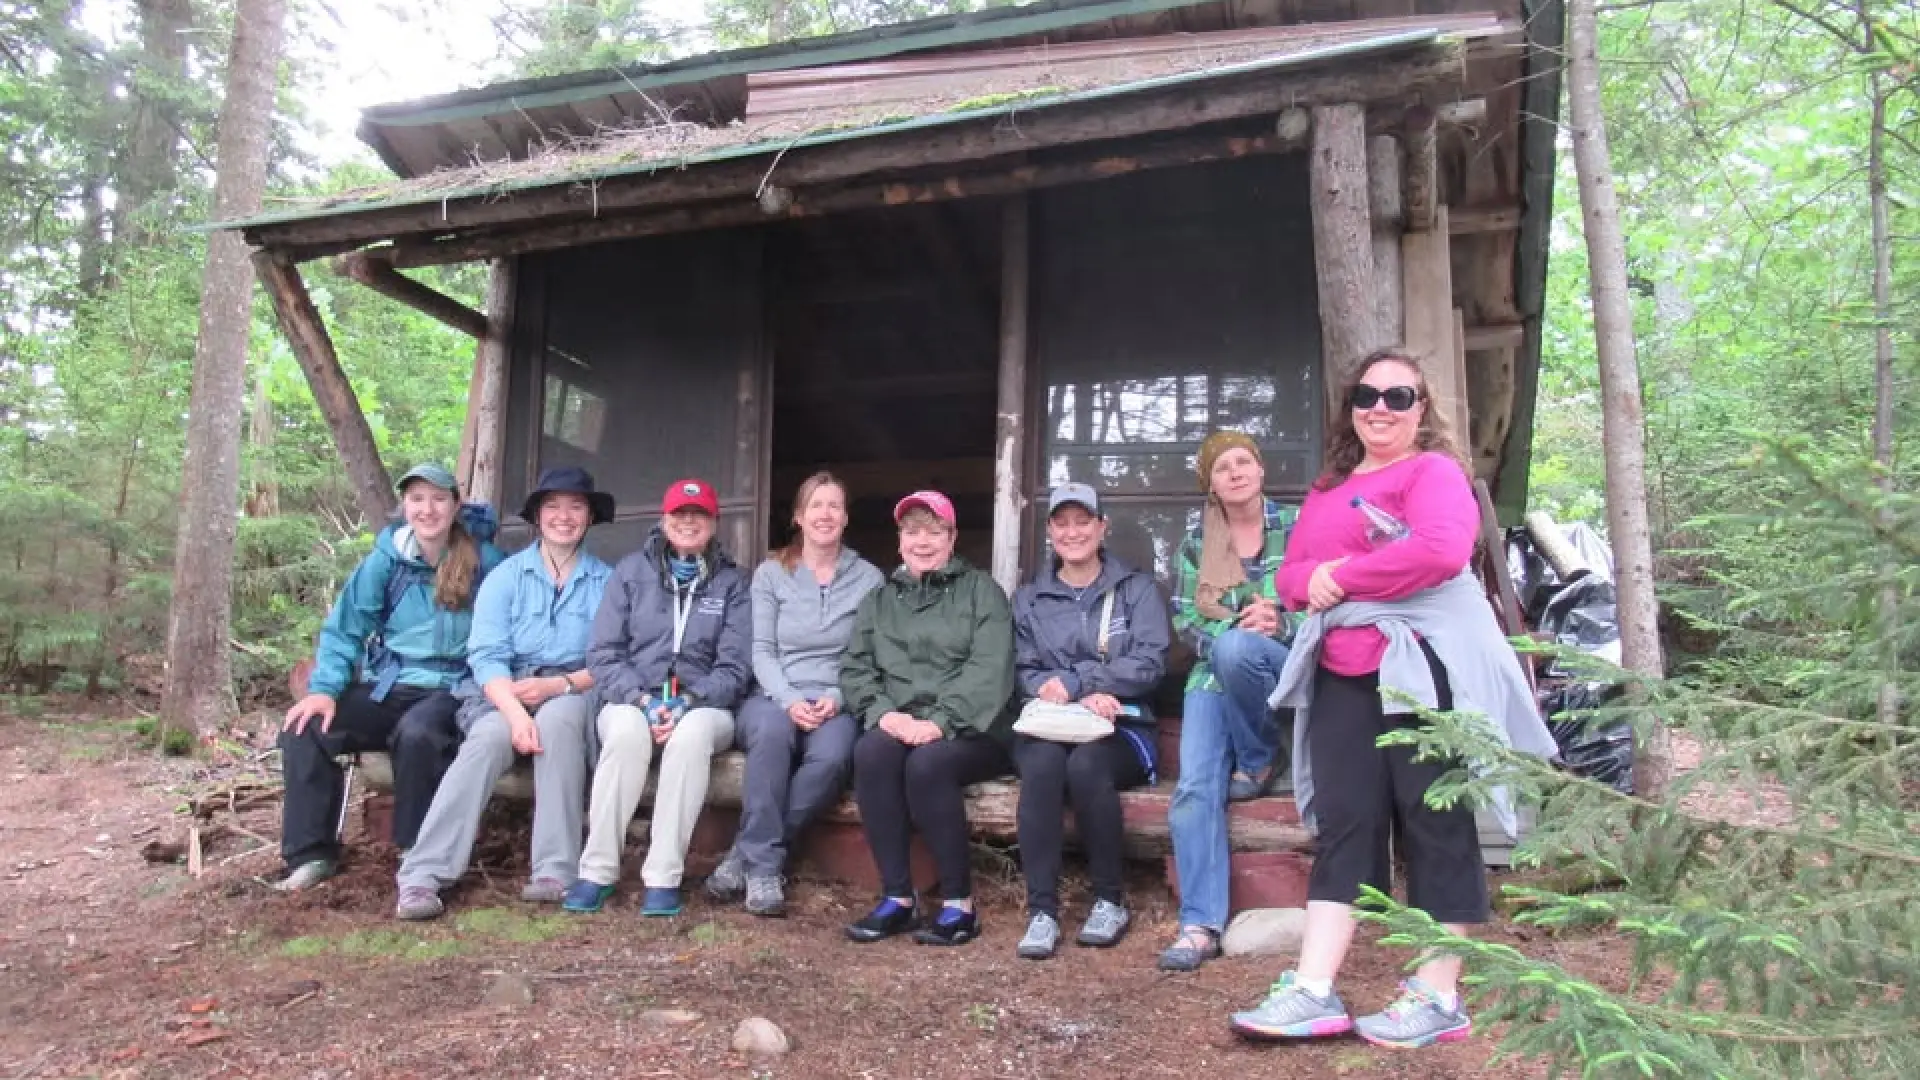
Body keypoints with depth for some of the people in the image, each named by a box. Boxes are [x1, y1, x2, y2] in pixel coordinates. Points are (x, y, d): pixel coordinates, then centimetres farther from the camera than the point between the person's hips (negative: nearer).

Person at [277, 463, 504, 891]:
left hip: (450, 690, -4)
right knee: (304, 726, -18)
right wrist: (324, 688, -11)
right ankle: (312, 852, -3)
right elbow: (345, 628, 3)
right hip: (387, 687, 4)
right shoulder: (386, 559, 3)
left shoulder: (485, 562, -4)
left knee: (417, 734, -36)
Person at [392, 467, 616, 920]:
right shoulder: (505, 576, 7)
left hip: (574, 692, 0)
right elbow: (486, 656, -6)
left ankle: (556, 871, -34)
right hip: (503, 693, 0)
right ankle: (423, 875, -34)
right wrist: (516, 713, -24)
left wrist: (562, 684, -19)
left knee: (557, 720, -35)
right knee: (490, 737, -33)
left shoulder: (607, 581, 8)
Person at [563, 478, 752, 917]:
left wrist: (687, 702, -17)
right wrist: (641, 699, -15)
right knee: (627, 731, -35)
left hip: (704, 706, 0)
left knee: (692, 733, -36)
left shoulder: (732, 582, 8)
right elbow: (602, 653, 3)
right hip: (631, 701, 1)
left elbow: (734, 667, 0)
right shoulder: (631, 571, 10)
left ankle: (663, 876, -32)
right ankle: (597, 869, -25)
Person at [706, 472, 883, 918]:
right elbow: (761, 650, 2)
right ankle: (764, 865, -26)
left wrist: (837, 698, -14)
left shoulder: (869, 578, 8)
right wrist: (789, 700, -16)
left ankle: (747, 852, -21)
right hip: (775, 695, 0)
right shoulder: (771, 572, 8)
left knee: (831, 755, -35)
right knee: (772, 732, -37)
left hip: (836, 704, 0)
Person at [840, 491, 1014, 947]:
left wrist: (939, 722, -21)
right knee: (869, 753, -29)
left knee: (927, 763, -34)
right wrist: (883, 712, -12)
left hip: (968, 731, -3)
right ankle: (897, 897, -19)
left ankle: (960, 903, -18)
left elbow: (989, 670, -8)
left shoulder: (981, 590, 6)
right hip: (897, 726, 3)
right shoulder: (878, 600, 19)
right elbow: (854, 669, 9)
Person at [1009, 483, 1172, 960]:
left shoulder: (1138, 589, 10)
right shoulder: (1029, 598, 16)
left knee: (1086, 764, -34)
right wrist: (1084, 697, -15)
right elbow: (1024, 673, 5)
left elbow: (1149, 664, -5)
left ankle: (1110, 900, -15)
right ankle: (1042, 910, -29)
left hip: (1120, 727, -1)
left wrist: (1069, 682, -15)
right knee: (1042, 764, -34)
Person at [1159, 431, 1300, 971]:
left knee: (1233, 650, -37)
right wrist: (1238, 627, -17)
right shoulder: (1195, 545, 9)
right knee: (1194, 789, -20)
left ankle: (1261, 762, -11)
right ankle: (1200, 924, -16)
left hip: (1285, 667, -2)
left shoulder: (1297, 527, 4)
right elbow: (1184, 621, 2)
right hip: (1214, 677, 2)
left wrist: (1280, 624, -19)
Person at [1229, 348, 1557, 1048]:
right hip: (1343, 674, 7)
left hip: (1423, 666, -6)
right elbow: (1291, 574, 18)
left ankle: (1438, 999, 10)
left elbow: (1443, 549, -20)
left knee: (1435, 823, 1)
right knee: (1342, 823, 3)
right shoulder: (1328, 486, 20)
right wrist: (1309, 581, -6)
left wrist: (1343, 575, -13)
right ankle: (1313, 993, 4)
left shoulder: (1435, 470, -1)